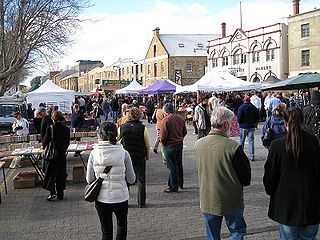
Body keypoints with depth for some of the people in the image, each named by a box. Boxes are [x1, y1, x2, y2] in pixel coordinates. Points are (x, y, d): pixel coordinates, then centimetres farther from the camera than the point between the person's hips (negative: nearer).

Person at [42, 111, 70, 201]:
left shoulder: (50, 129, -15)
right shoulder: (66, 129, -6)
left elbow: (45, 142, -9)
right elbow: (68, 142, 2)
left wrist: (45, 147, 12)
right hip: (62, 154, 3)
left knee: (51, 173, 9)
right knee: (61, 174, 12)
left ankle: (53, 192, -3)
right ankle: (60, 194, 18)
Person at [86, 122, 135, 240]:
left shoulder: (94, 153, -10)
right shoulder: (124, 153, -14)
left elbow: (89, 180, -3)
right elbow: (131, 179, -6)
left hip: (101, 198, 1)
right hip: (120, 197, -1)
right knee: (122, 225, 27)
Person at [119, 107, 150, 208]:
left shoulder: (121, 128, -5)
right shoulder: (143, 128, -11)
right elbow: (148, 144, -4)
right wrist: (147, 155, 13)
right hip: (140, 157, -1)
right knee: (141, 179, 9)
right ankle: (141, 203, 14)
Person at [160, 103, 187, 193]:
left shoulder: (165, 120, -16)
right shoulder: (181, 118, 5)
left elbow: (163, 135, -18)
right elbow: (184, 132, 11)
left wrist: (163, 143, -2)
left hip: (170, 146, -7)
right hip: (180, 144, 7)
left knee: (172, 167, 1)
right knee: (179, 165, 18)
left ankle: (173, 187, 6)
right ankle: (180, 184, 29)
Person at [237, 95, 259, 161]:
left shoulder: (241, 107, -11)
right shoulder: (254, 107, 2)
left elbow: (239, 117, -13)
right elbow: (257, 117, 8)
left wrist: (239, 123, 5)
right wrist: (255, 123, 19)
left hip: (243, 126, -3)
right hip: (251, 126, 3)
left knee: (242, 141, 10)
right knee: (251, 141, 5)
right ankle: (252, 156, 1)